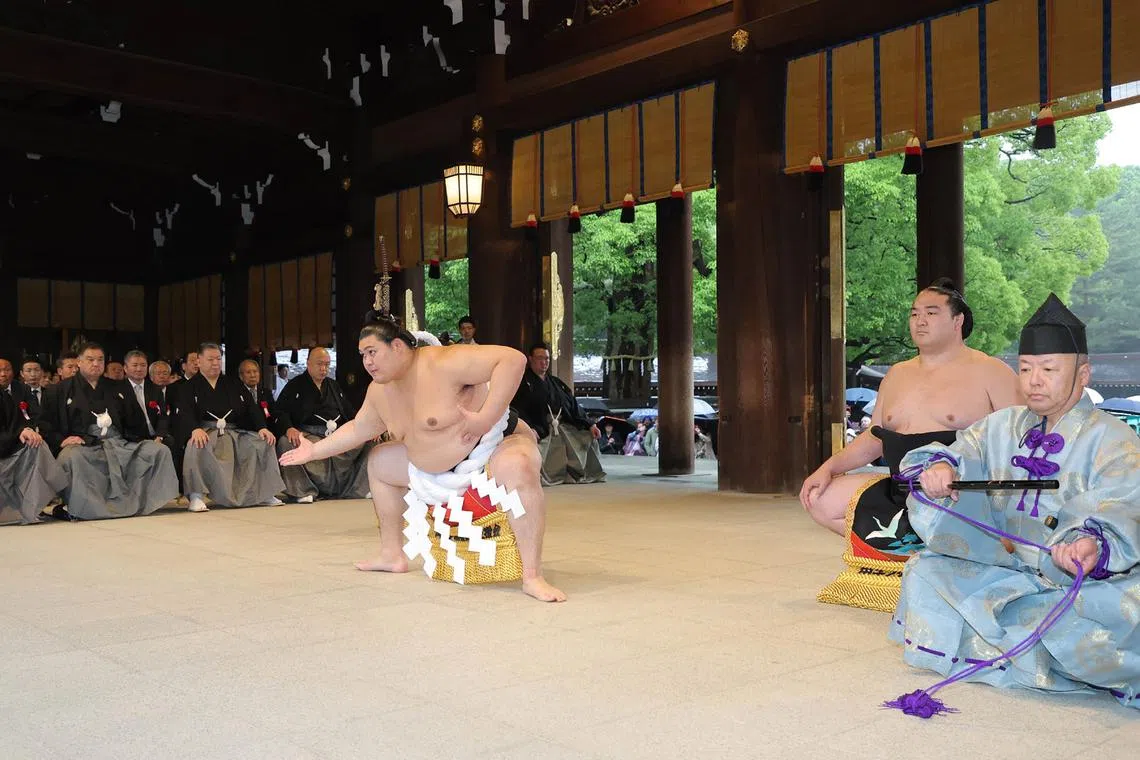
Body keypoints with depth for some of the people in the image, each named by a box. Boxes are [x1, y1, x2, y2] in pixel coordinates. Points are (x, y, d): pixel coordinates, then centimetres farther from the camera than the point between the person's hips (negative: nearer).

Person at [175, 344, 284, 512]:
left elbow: (252, 408, 14)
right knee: (196, 447, -39)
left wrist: (262, 427, -7)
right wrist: (195, 429, -28)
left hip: (235, 432, 4)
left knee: (263, 442, -20)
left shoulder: (234, 385, 23)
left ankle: (264, 493, -16)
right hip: (205, 433, -3)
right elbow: (183, 414, -5)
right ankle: (196, 496, -34)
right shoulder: (187, 387, 12)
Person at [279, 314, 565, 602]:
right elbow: (357, 429, 20)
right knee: (378, 462, 17)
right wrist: (314, 451, 19)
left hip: (498, 442, -9)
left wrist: (485, 418, -37)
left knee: (518, 468, -44)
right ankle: (392, 555, 25)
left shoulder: (442, 364, -27)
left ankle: (532, 577, -39)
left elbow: (513, 359, -35)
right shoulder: (379, 391, 1)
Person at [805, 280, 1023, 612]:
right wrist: (828, 468, 7)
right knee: (819, 500, -2)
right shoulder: (897, 375, 18)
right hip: (899, 493, 7)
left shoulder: (990, 372, -1)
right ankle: (916, 550, 2)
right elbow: (873, 440, 22)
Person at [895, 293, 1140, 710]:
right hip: (1008, 573, 6)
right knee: (925, 572, -11)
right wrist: (938, 466, -25)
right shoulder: (1004, 426, 11)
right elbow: (963, 451, 1)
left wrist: (1093, 545, -45)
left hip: (1084, 582, -6)